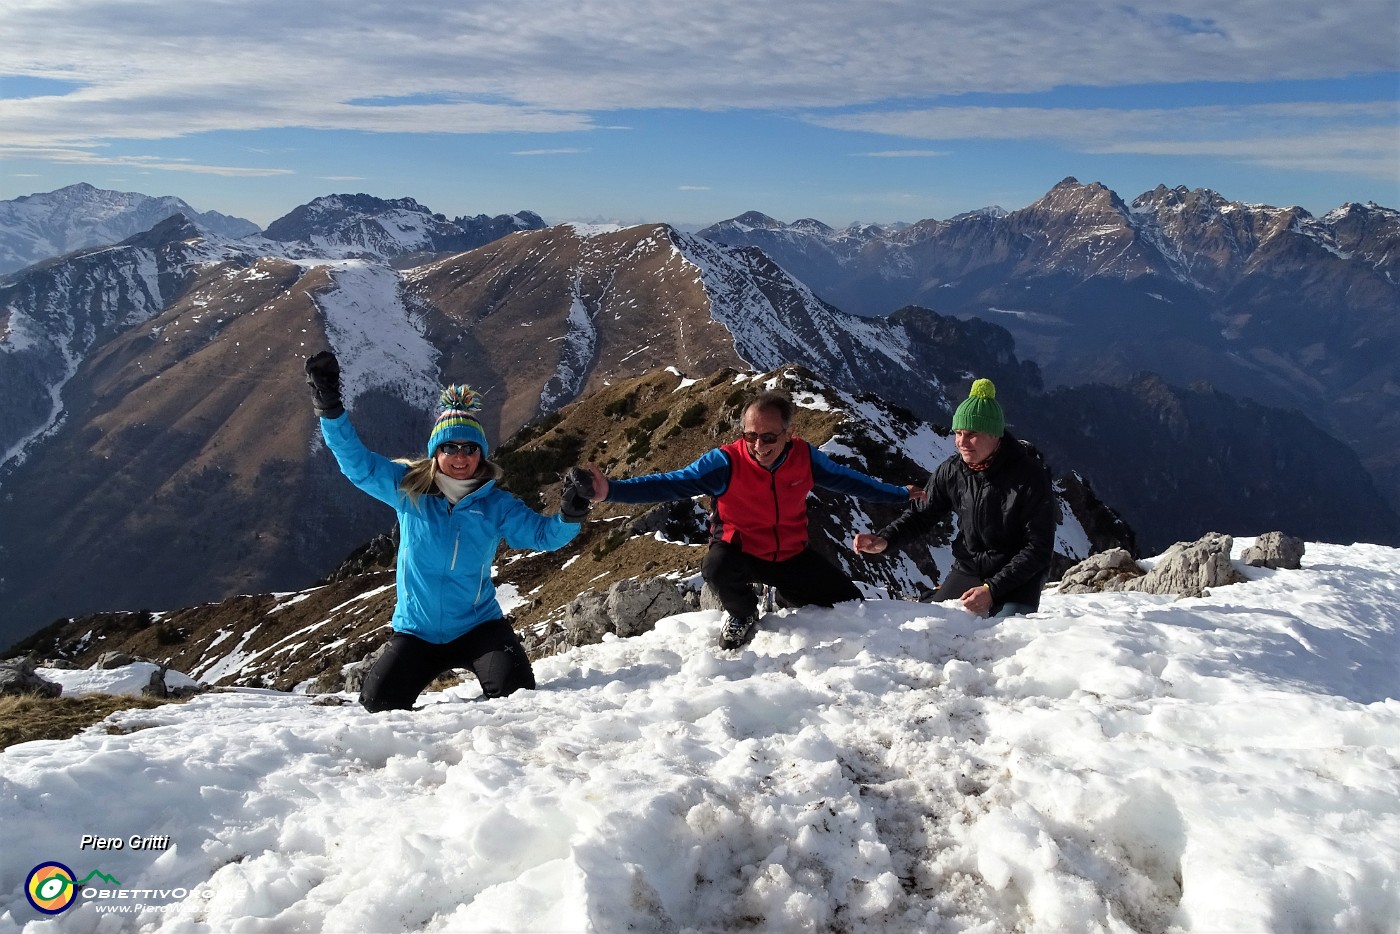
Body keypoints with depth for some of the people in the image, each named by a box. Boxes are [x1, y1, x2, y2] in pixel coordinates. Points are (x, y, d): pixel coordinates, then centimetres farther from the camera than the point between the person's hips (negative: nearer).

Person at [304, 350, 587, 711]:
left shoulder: (496, 504, -4)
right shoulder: (408, 488, -3)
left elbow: (543, 534, -9)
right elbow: (357, 463, -8)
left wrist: (571, 514, -31)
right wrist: (329, 408, -20)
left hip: (477, 625, -1)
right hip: (416, 630, 1)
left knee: (515, 690, -22)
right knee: (378, 704, -12)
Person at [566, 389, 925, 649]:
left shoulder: (804, 456, -14)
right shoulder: (726, 462, -26)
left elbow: (846, 479, 3)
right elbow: (671, 483, -33)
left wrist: (899, 494, 11)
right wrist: (611, 491, -46)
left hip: (792, 555, 4)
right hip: (741, 552, -3)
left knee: (851, 606, 3)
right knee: (717, 566, -39)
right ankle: (743, 616, -2)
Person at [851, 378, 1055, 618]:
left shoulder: (1030, 477, -20)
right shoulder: (951, 471, -7)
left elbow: (1038, 547, -17)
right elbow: (921, 514, 6)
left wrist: (992, 590, -24)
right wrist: (884, 539, -14)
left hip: (1019, 576, -4)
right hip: (967, 569, 4)